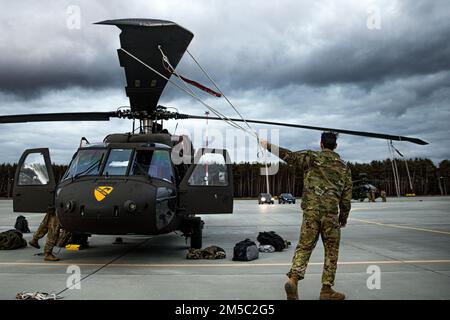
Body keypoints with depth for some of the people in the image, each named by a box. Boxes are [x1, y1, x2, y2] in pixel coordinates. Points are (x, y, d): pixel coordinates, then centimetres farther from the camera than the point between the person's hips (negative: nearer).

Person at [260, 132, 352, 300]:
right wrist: (343, 217, 20)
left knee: (304, 246, 6)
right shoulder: (343, 167, 10)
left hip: (310, 210, 0)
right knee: (331, 251, 10)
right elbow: (346, 196, 10)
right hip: (331, 213, 0)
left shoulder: (312, 157, 3)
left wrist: (269, 146, 1)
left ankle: (293, 279, -12)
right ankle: (327, 290, 11)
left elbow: (290, 156, -6)